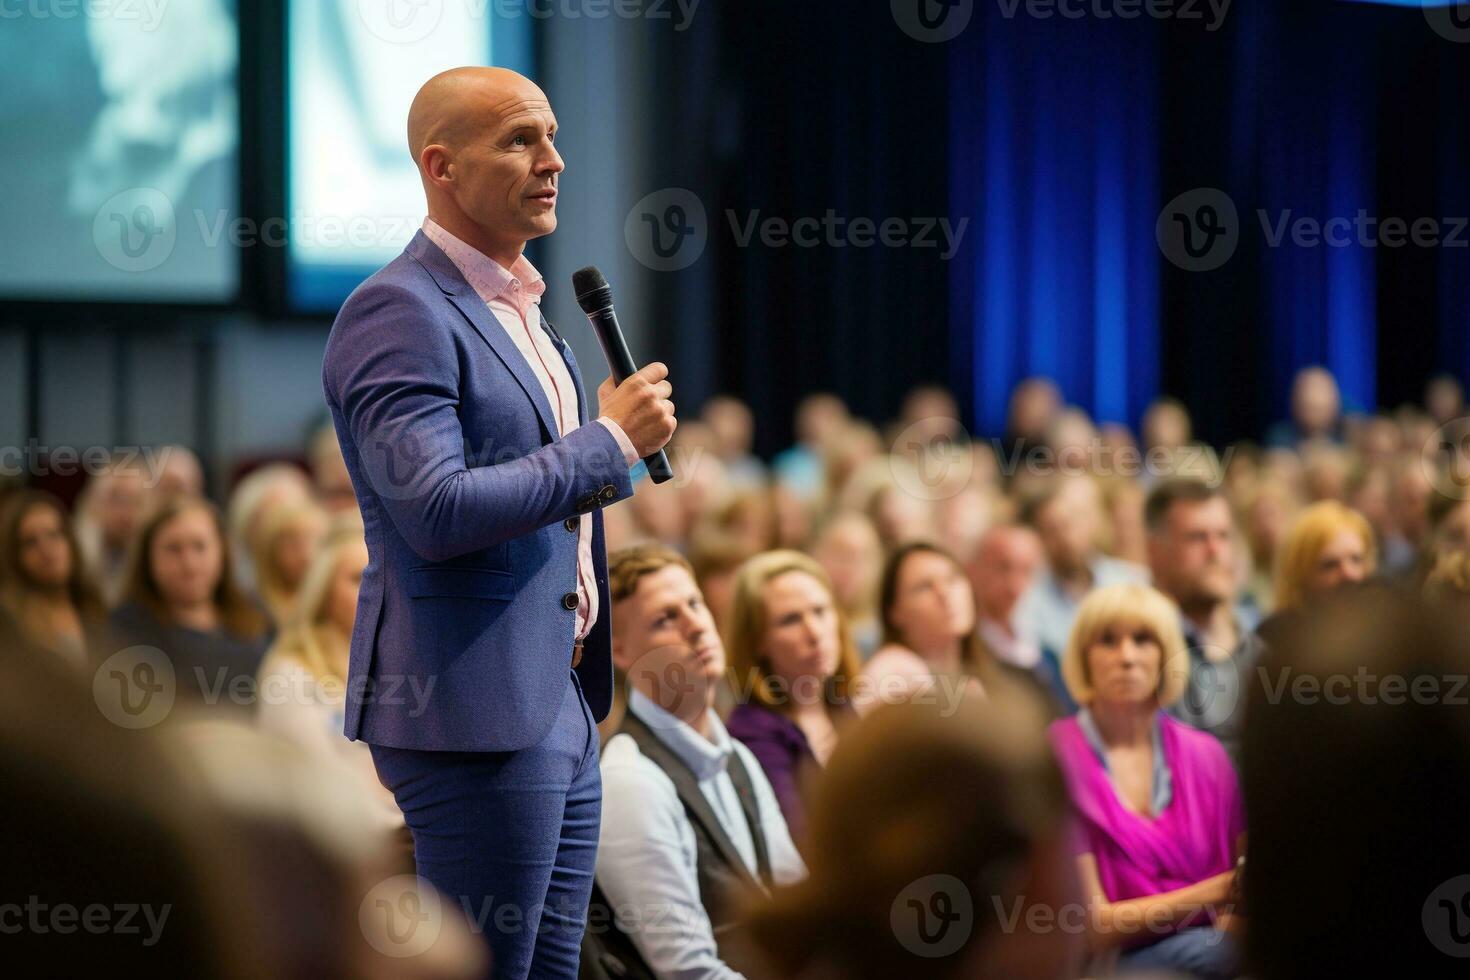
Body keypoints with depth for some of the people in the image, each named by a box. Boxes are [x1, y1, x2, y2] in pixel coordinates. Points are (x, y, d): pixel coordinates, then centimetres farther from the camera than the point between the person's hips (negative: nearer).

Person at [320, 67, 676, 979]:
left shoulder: (524, 310, 18)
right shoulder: (399, 311, -13)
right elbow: (436, 511, -23)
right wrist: (607, 442, -16)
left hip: (559, 706, 9)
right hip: (476, 709, -9)